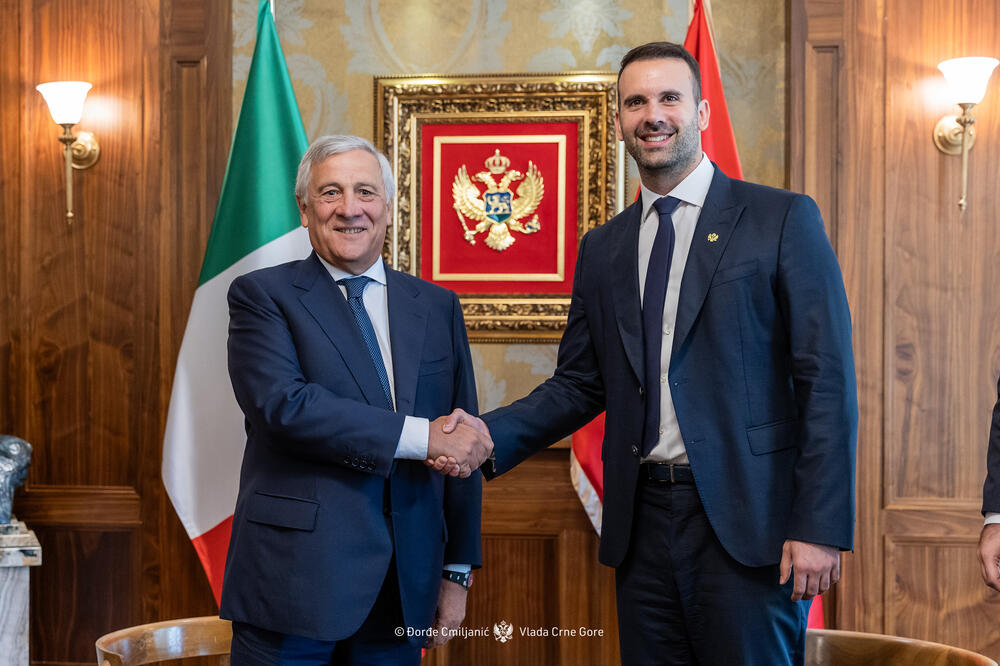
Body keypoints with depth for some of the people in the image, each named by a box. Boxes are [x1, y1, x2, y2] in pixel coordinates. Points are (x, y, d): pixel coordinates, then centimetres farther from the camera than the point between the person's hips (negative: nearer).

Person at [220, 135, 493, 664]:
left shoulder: (438, 307, 11)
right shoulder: (262, 296, 0)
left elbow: (463, 448, 12)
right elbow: (282, 403, -17)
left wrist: (456, 571, 9)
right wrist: (420, 436, -18)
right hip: (297, 583, -3)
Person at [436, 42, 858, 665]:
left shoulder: (783, 218, -2)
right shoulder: (602, 248, 13)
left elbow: (827, 381, -6)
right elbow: (581, 383, 15)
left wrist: (820, 526, -12)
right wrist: (490, 434, -3)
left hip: (748, 519, -4)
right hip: (644, 521, 4)